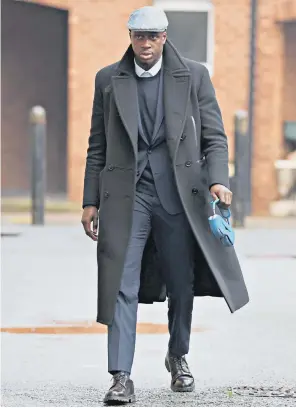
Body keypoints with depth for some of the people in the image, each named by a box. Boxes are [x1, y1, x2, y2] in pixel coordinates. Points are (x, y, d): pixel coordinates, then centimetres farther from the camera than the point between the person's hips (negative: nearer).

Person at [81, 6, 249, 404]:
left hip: (178, 193, 0)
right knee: (122, 287, -8)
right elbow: (98, 146, 11)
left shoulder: (193, 76, 4)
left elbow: (215, 137, 3)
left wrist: (218, 180, -14)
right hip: (126, 194, 0)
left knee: (182, 286, 10)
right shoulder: (108, 79, 8)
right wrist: (91, 201, 6)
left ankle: (178, 357, 34)